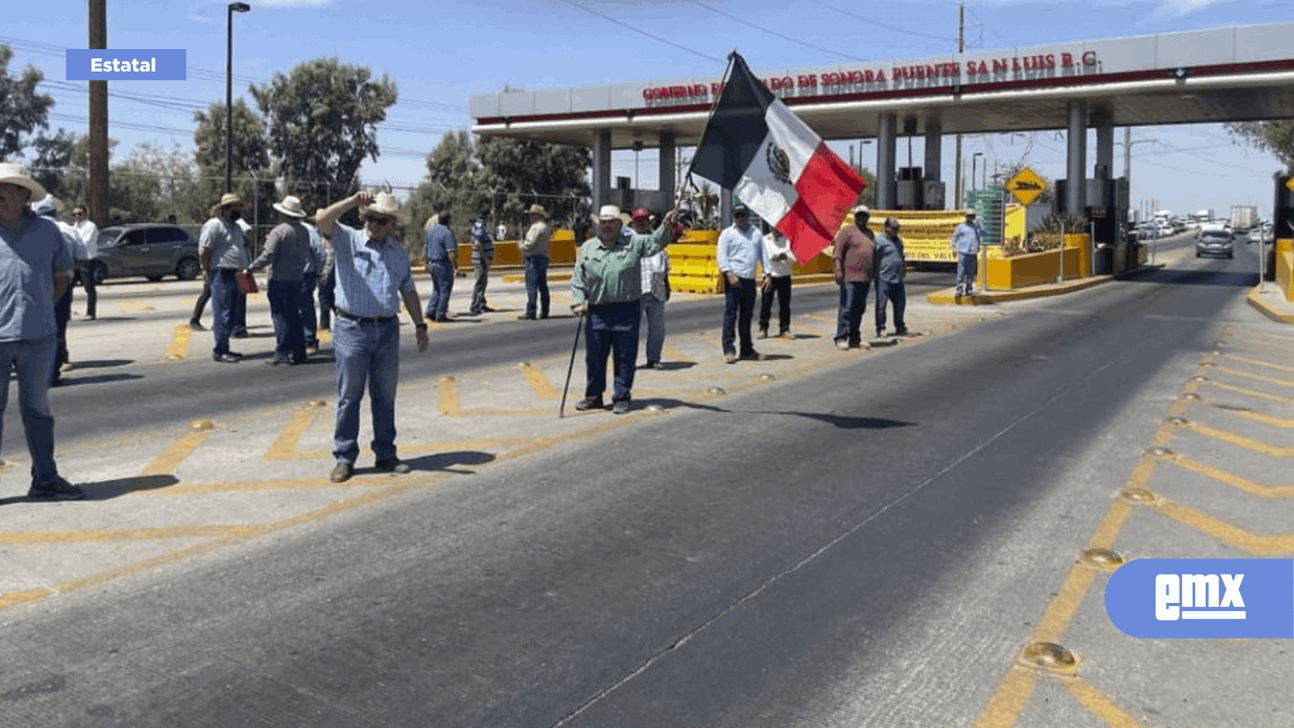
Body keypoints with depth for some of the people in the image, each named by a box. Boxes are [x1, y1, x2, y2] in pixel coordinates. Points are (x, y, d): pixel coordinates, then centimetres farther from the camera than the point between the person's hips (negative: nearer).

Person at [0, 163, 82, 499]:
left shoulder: (47, 230, 8)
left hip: (38, 336, 2)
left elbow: (63, 275, 19)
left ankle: (45, 480, 19)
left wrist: (42, 306, 7)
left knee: (37, 408, 12)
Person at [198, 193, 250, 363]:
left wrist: (244, 270, 15)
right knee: (222, 315, -7)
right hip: (221, 275, -9)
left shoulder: (236, 227, 19)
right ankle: (219, 351, -2)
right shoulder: (214, 225, -10)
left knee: (232, 316, 11)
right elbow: (203, 251, -14)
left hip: (235, 275, 9)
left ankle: (224, 348, 19)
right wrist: (208, 272, -10)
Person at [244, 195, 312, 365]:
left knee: (280, 316, -2)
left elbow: (267, 256, -16)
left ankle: (282, 354, -2)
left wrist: (250, 269, -6)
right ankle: (298, 353, 15)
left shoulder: (279, 231, -14)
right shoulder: (304, 231, 6)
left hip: (279, 280, -6)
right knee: (294, 315, 13)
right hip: (297, 279, 6)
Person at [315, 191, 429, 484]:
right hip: (352, 328, -4)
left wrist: (420, 324, 17)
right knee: (349, 396, 1)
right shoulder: (348, 240, 1)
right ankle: (345, 458, 8)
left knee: (385, 396, 10)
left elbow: (408, 290, 20)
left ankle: (386, 454, 20)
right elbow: (323, 221, -18)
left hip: (388, 329, 4)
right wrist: (353, 201, -28)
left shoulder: (398, 251, 14)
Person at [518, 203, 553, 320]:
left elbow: (530, 243, -18)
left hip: (534, 258, -10)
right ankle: (544, 312, 12)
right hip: (544, 257, 10)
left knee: (531, 286, -10)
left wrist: (522, 246, 0)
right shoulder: (546, 227, 19)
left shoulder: (536, 227, -12)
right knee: (543, 286, 10)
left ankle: (530, 313, -12)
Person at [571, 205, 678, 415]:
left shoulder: (633, 243, 6)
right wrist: (578, 303, 0)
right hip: (597, 311, 2)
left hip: (627, 310, -2)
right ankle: (593, 396, 23)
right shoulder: (587, 249, 10)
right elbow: (578, 280, 11)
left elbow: (655, 243, -5)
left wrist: (666, 226, -23)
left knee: (625, 358, 3)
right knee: (594, 357, 8)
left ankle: (622, 398, 15)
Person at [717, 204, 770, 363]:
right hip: (734, 278, -5)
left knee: (747, 315, 11)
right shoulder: (727, 234, 3)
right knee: (730, 314, -8)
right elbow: (722, 256, -5)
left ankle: (747, 349, 18)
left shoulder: (756, 233, 17)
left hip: (750, 279, 5)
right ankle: (729, 349, -6)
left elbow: (763, 253, 18)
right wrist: (729, 274, -17)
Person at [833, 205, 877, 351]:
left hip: (864, 278, 7)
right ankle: (841, 339, -7)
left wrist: (872, 274, 21)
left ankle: (854, 339, 15)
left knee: (859, 309, 9)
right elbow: (838, 251, -9)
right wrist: (838, 271, -18)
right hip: (849, 277, -7)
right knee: (847, 308, -10)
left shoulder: (869, 233, 19)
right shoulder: (847, 231, -2)